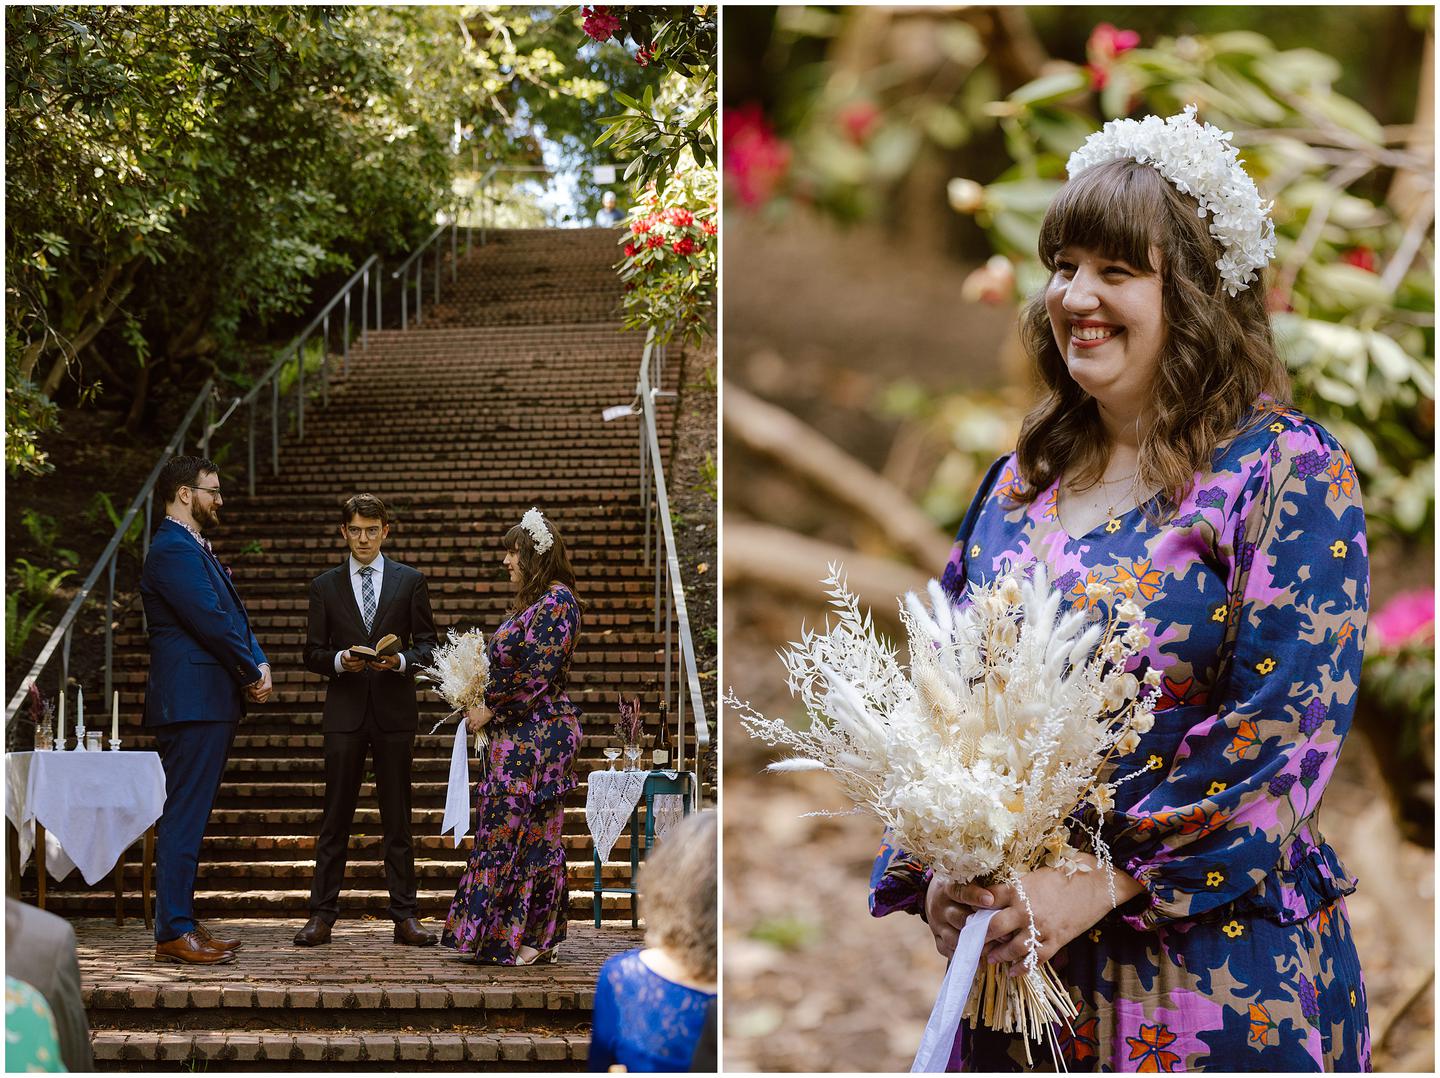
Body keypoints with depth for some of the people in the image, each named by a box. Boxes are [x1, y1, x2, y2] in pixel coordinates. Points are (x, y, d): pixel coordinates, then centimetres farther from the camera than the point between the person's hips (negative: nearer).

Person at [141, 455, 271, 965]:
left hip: (211, 704, 11)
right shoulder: (173, 551, -13)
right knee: (184, 818, -9)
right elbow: (212, 622, -19)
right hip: (192, 704, -11)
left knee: (191, 817, 13)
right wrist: (253, 672, -7)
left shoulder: (197, 550, 21)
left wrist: (259, 664, 1)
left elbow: (235, 617, 19)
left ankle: (182, 922, 18)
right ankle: (174, 933, -8)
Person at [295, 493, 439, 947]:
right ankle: (322, 915, 2)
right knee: (335, 818, 0)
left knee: (397, 818, 3)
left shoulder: (410, 581, 8)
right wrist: (339, 661, -13)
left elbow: (428, 644, 6)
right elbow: (313, 653, 7)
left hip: (394, 709, 0)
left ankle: (405, 917, 7)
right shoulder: (325, 585, 9)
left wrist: (401, 660, -14)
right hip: (345, 710, 0)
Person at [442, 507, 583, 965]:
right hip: (515, 737, 10)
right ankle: (494, 935, 14)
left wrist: (491, 709, -13)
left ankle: (535, 938, 2)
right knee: (500, 829, 10)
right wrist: (482, 705, 7)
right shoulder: (530, 602, 17)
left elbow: (536, 675, -20)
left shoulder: (557, 602, -14)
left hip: (539, 734, -10)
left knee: (531, 831, -5)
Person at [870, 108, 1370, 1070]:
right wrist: (935, 872, -7)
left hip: (1213, 965, -5)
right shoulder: (1023, 480, 10)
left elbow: (1286, 722, -17)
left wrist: (1103, 886, -21)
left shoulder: (1288, 470, -8)